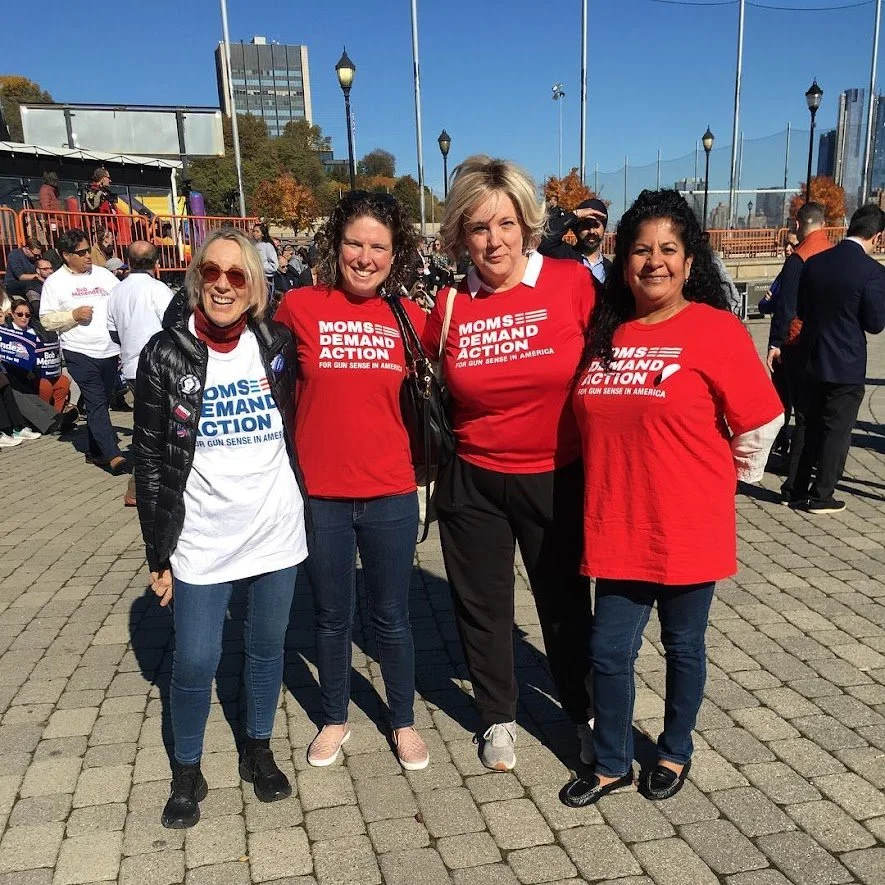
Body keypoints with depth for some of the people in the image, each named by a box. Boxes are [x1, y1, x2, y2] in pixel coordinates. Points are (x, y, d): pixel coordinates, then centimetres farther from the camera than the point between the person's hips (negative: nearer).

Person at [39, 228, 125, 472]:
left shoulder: (103, 274, 10)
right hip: (80, 353, -4)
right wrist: (74, 315, -15)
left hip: (109, 350, 4)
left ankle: (97, 451, 23)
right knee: (96, 404, -10)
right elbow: (46, 320, -2)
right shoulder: (54, 282, 1)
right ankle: (113, 454, -13)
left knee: (102, 403, 12)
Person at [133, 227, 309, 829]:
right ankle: (187, 773, 29)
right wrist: (158, 553, -1)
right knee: (195, 664, 3)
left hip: (276, 531, 2)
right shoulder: (166, 355, -7)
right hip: (201, 542, -2)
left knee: (267, 649, 14)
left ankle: (259, 751, 38)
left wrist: (307, 507, 8)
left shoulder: (277, 345, -2)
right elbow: (149, 459, -3)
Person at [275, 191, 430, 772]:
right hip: (319, 494, 0)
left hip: (390, 495, 1)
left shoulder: (410, 318, -1)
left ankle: (404, 722, 36)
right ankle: (335, 719, 39)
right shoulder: (300, 306, -6)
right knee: (332, 618, 17)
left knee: (392, 618, 15)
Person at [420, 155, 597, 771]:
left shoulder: (573, 283, -12)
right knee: (483, 608, 16)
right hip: (473, 484, 2)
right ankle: (499, 717, 39)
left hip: (558, 480, -1)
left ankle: (586, 715, 40)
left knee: (567, 605, 15)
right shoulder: (447, 305, -5)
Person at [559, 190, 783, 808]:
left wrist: (729, 477, 4)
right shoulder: (604, 331, 3)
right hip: (618, 528, 4)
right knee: (609, 650, 9)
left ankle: (676, 752, 39)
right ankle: (612, 765, 30)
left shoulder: (715, 329, -11)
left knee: (683, 645, 16)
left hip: (687, 529, -3)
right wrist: (620, 478, 12)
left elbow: (762, 420, -5)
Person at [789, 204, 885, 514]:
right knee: (837, 431, 7)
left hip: (812, 359, 5)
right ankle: (821, 496, 13)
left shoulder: (814, 263, 1)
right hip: (847, 366, -5)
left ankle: (800, 488, 25)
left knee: (812, 427, 18)